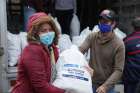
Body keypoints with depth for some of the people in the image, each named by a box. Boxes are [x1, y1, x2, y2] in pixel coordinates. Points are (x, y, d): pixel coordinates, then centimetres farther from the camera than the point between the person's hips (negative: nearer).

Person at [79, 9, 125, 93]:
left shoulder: (119, 44, -13)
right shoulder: (92, 37, -3)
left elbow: (118, 70, -15)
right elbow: (80, 50, -16)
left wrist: (105, 86, -25)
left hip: (107, 86, -3)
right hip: (90, 83, 3)